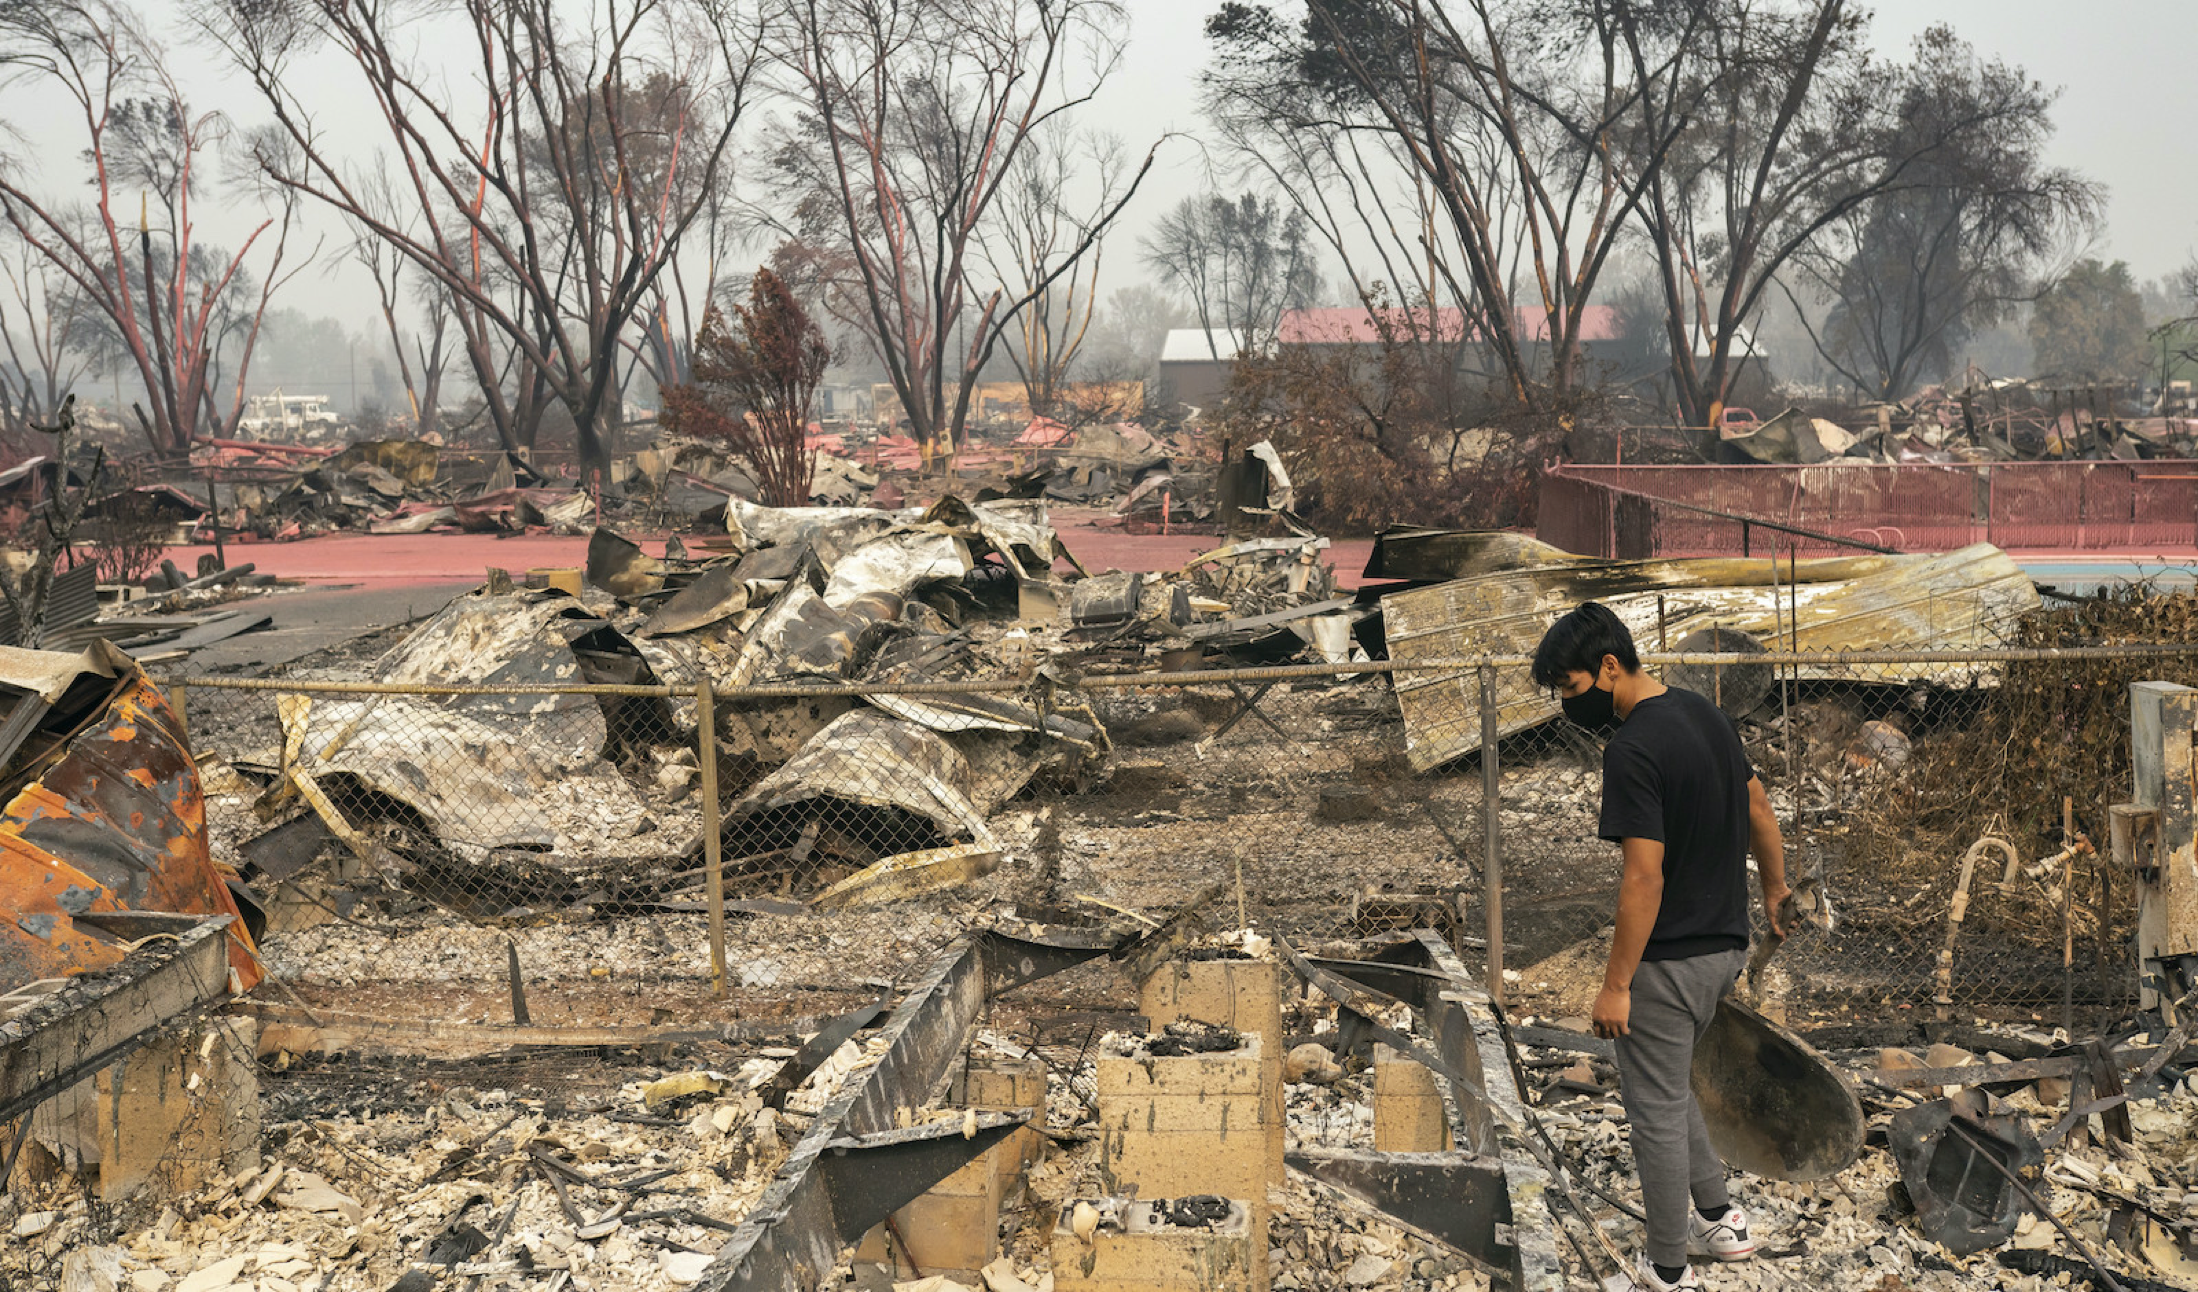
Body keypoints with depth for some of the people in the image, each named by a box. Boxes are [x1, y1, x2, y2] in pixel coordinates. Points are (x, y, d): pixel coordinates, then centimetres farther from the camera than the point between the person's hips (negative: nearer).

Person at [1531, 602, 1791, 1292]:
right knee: (1668, 1086, 26)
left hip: (1669, 960, -9)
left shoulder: (1632, 750, -24)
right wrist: (1776, 889, 29)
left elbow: (1644, 878, -25)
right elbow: (1758, 809, 14)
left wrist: (1616, 983, -18)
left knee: (1657, 1111, 5)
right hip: (1726, 944, 9)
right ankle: (1719, 1216, 33)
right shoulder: (1703, 711, 4)